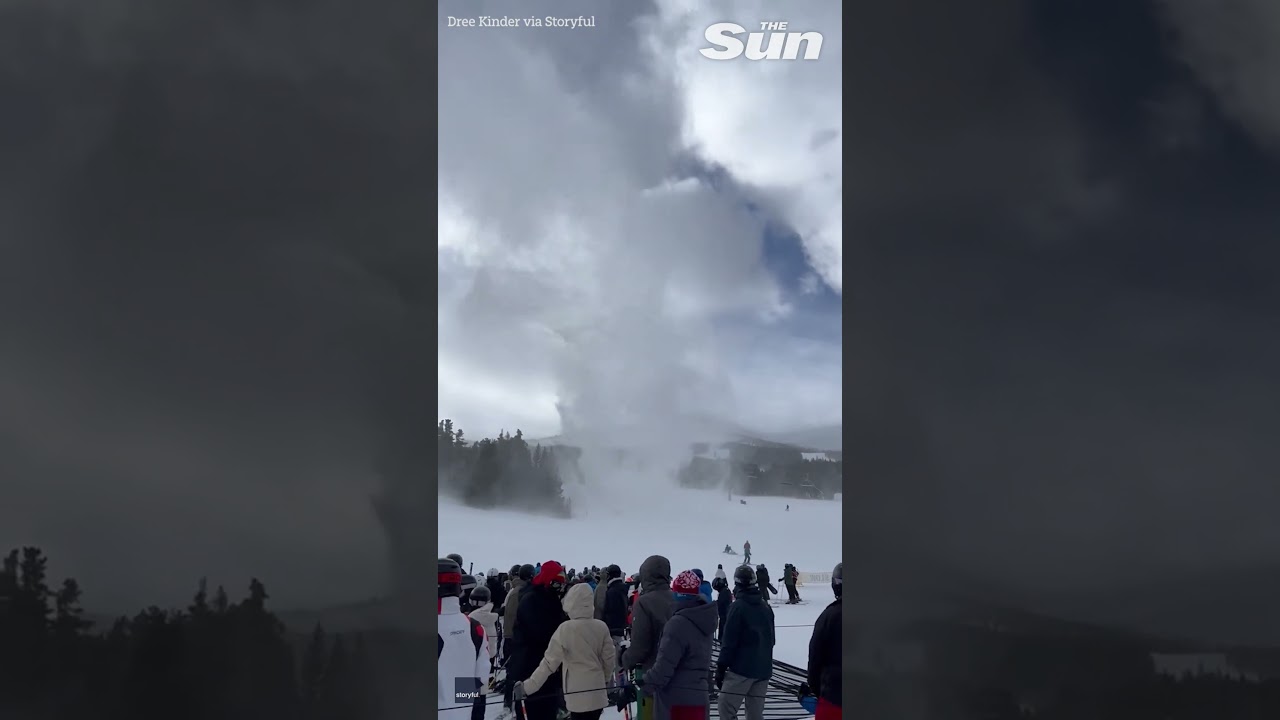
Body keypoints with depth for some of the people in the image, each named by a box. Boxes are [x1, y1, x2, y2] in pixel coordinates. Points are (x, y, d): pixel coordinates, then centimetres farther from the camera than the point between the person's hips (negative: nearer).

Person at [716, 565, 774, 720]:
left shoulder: (738, 607, -10)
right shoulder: (766, 607, 13)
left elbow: (729, 641, -13)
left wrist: (721, 667, -9)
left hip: (742, 667, -7)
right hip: (763, 668, 7)